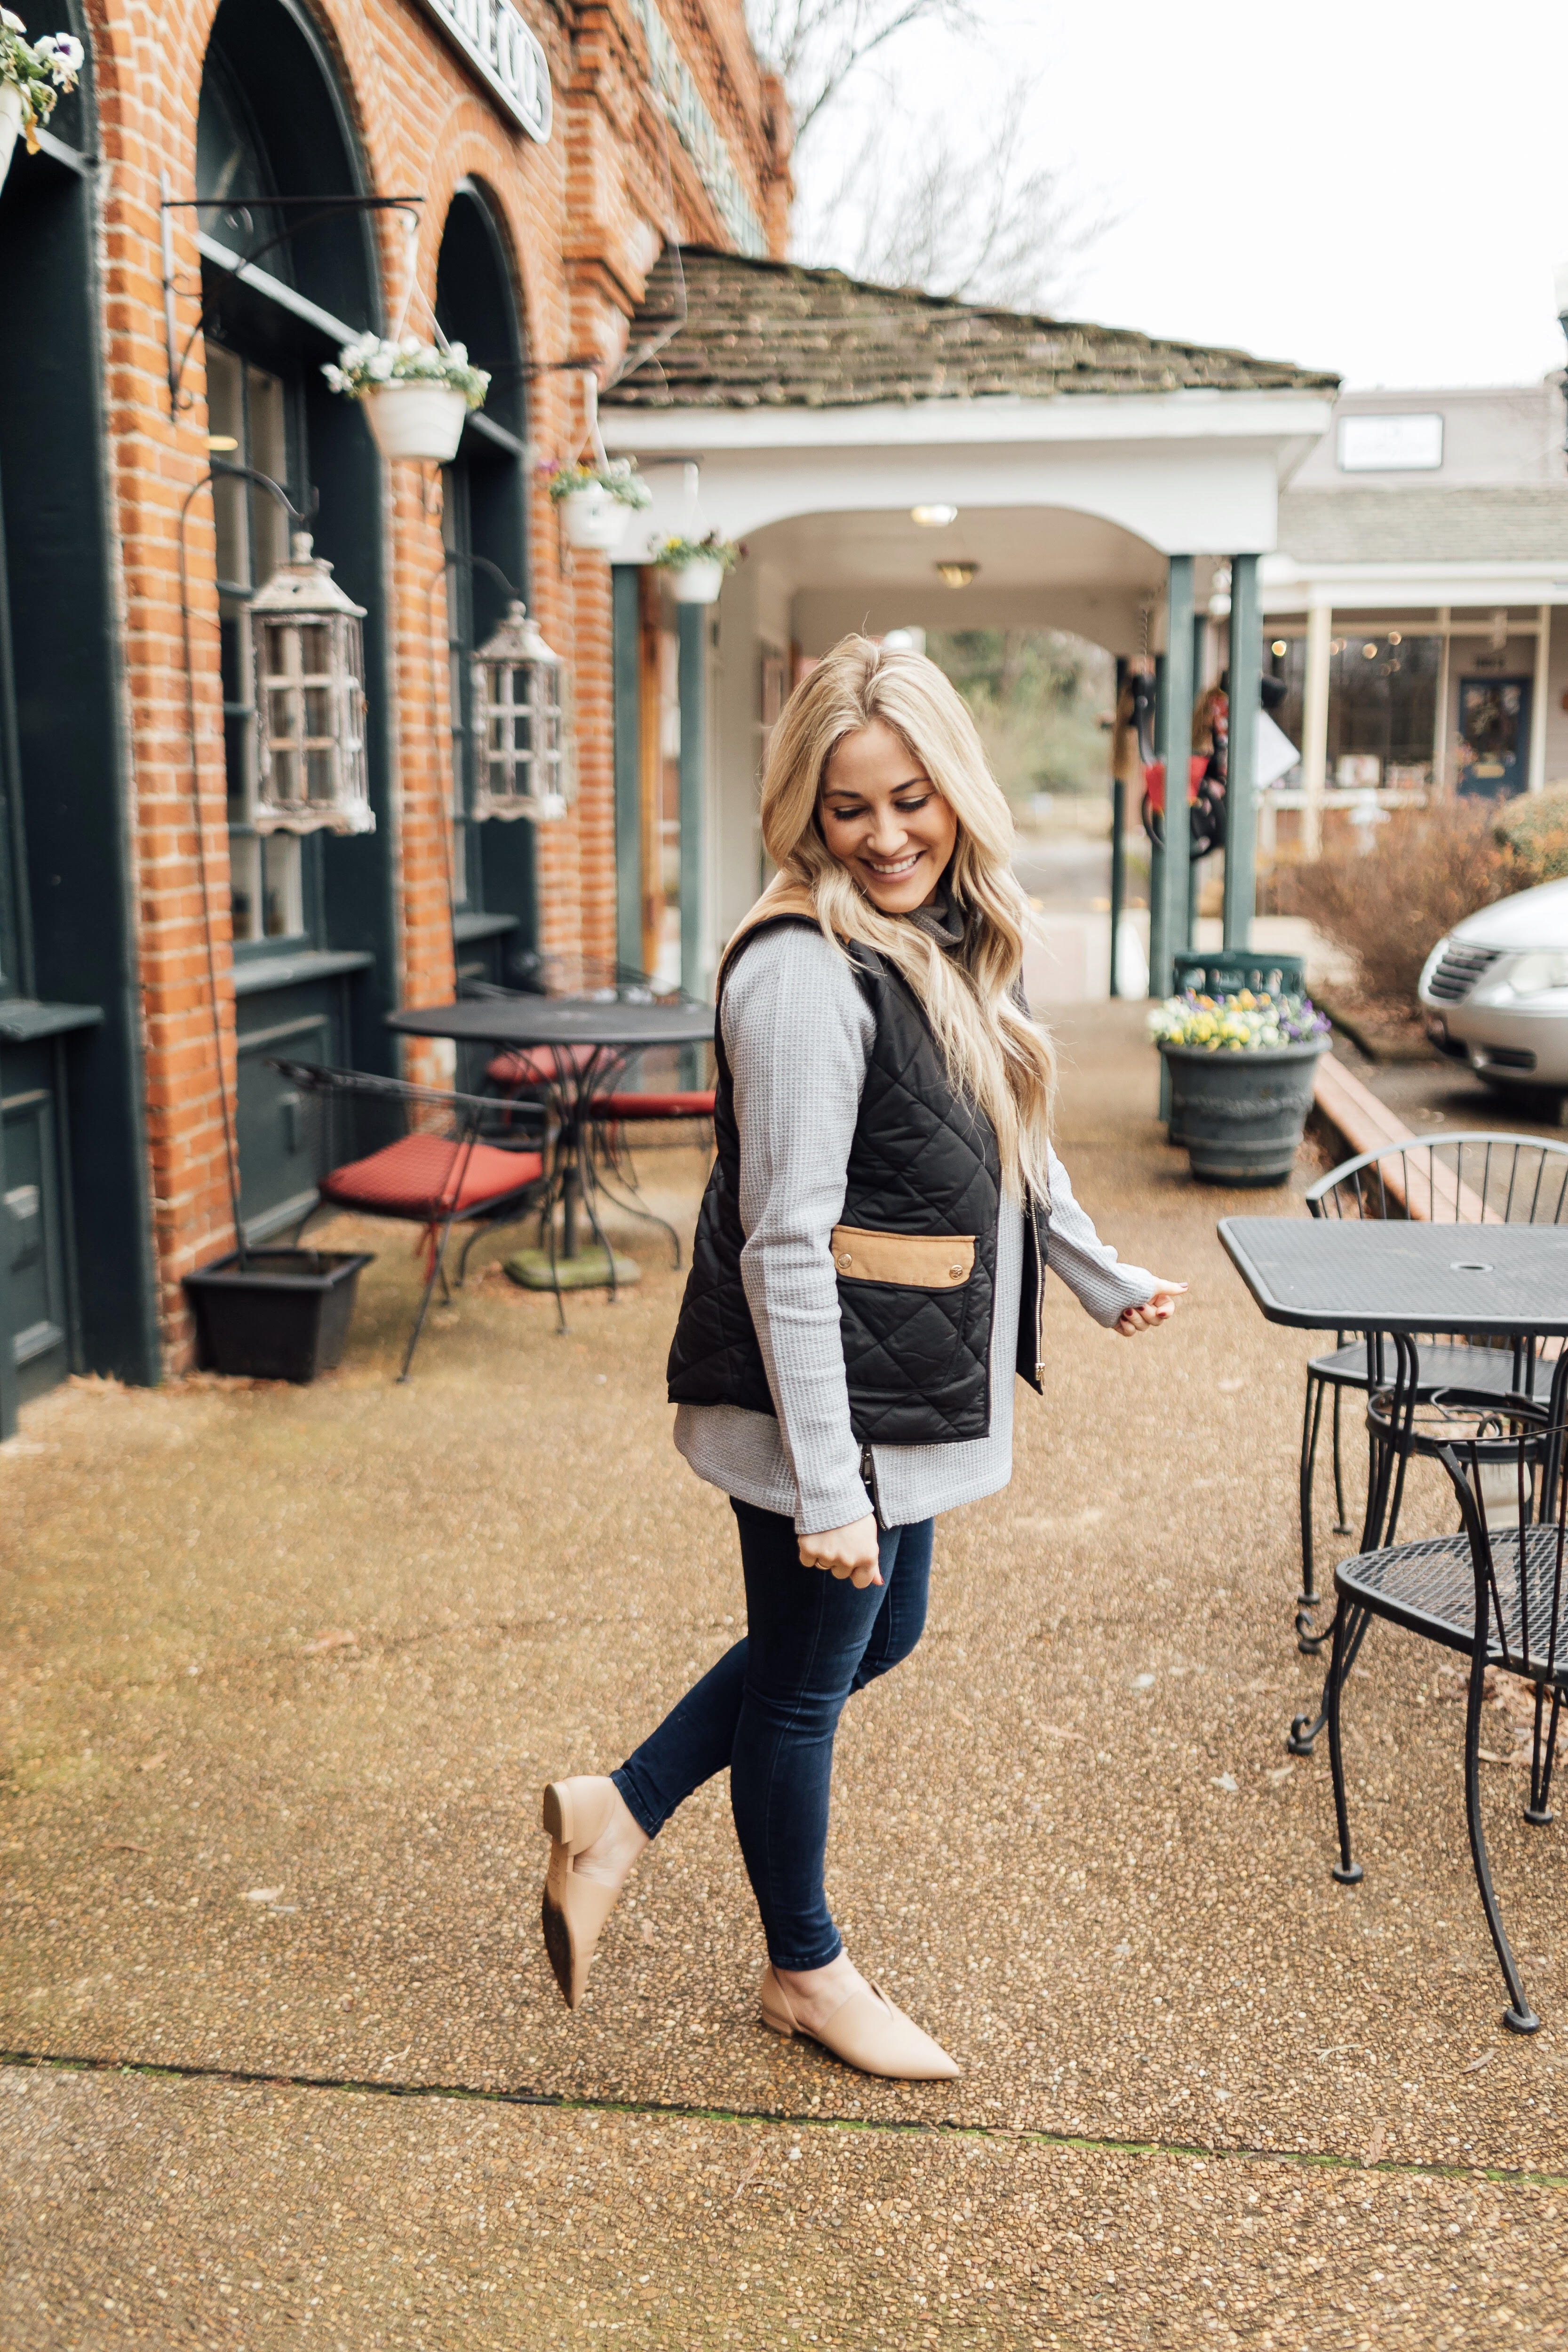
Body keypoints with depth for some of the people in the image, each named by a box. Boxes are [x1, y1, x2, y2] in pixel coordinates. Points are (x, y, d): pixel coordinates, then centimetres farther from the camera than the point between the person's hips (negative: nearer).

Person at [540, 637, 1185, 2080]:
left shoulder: (948, 948, 6)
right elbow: (785, 1243, -24)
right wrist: (826, 1483, -24)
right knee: (807, 1680, 11)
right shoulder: (806, 973, -22)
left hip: (910, 1398, 9)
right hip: (823, 1409, -9)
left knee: (877, 1640, 24)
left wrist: (1104, 1280, 27)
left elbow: (1015, 1150, 21)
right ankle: (808, 1972, 35)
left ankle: (621, 1812, 37)